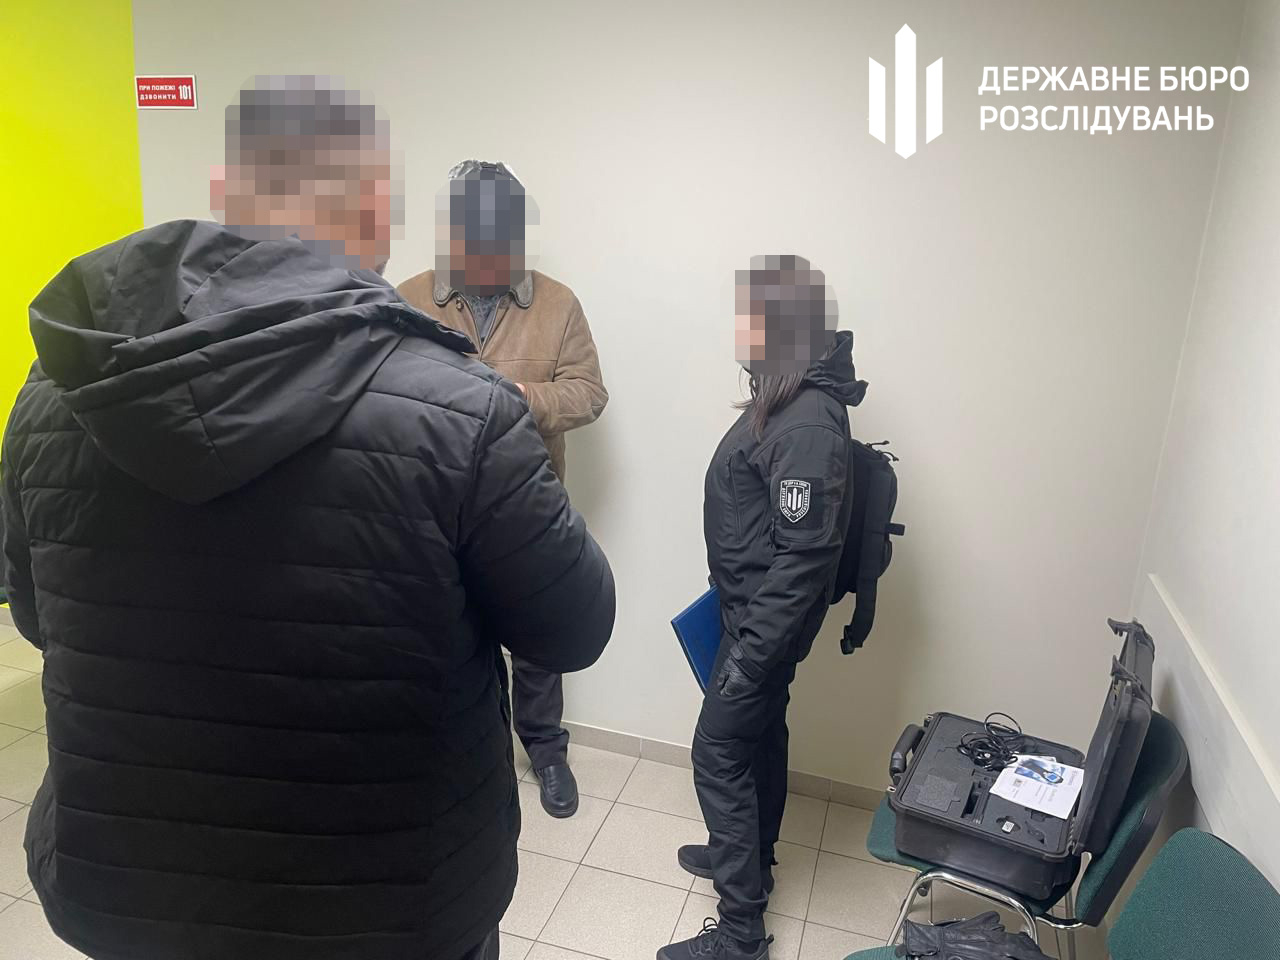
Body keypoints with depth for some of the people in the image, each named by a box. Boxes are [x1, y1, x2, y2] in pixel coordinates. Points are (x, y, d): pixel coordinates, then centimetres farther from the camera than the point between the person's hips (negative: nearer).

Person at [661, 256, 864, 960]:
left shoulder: (807, 425, -26)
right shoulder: (784, 399, 5)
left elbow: (806, 553, -27)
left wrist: (747, 657, -22)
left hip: (765, 623, -10)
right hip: (754, 609, 10)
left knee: (719, 756, 1)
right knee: (761, 740, 23)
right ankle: (750, 859, 44)